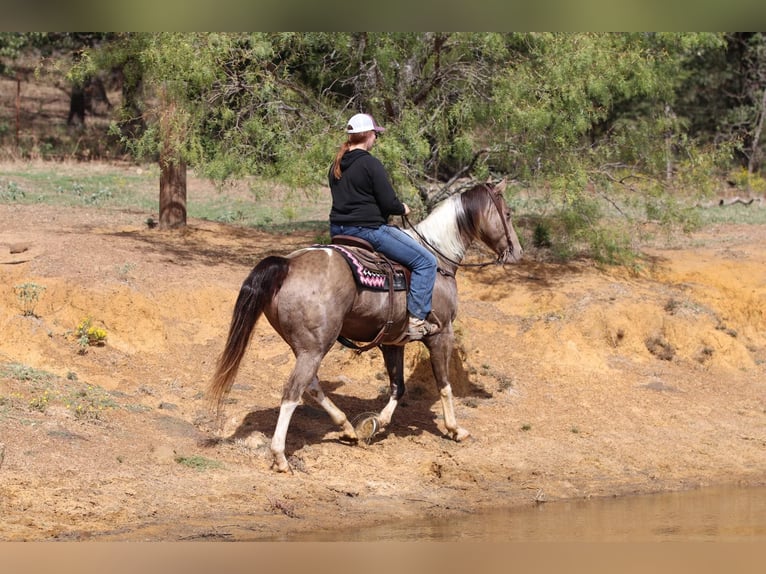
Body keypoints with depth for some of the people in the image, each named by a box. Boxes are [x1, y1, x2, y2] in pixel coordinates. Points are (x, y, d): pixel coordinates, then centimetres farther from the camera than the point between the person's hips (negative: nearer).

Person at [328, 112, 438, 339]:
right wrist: (403, 209, 6)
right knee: (425, 261, -4)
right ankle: (416, 320, -10)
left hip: (338, 229, 9)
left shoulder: (336, 166, 10)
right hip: (368, 229, -9)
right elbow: (389, 203, -17)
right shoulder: (370, 164, -15)